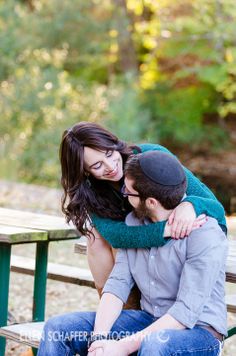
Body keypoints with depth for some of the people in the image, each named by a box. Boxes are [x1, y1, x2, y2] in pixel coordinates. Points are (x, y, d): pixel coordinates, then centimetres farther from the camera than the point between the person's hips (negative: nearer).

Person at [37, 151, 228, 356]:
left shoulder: (205, 235, -19)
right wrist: (99, 337, -19)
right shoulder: (134, 221, 3)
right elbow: (118, 282, -2)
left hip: (199, 330, -6)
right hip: (148, 321, 7)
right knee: (57, 327, -7)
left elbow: (186, 312, -23)